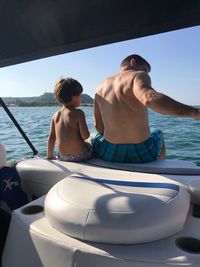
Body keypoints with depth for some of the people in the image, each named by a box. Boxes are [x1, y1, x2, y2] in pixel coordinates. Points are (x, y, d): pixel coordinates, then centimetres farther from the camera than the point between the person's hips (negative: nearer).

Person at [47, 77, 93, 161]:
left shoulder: (56, 115, 3)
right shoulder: (78, 113, -13)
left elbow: (51, 137, 6)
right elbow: (85, 136, -19)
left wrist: (49, 155, 17)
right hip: (80, 155, -5)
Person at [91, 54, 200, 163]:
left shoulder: (101, 87, 8)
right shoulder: (138, 75, -8)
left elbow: (99, 126, 8)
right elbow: (150, 98, -31)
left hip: (109, 153, 4)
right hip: (142, 154, -3)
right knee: (159, 134, 32)